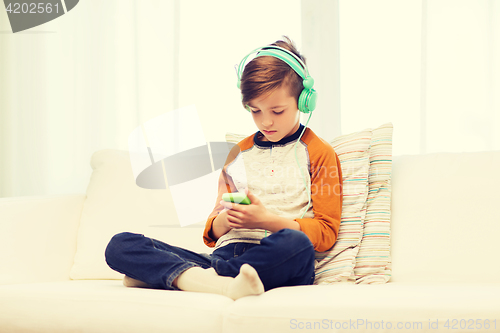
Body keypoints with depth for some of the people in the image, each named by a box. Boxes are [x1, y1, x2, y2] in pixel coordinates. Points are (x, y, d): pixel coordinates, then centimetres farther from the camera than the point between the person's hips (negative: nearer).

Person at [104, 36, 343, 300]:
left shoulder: (318, 153, 12)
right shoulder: (238, 153, 25)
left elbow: (325, 232, 2)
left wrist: (267, 219, -11)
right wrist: (223, 220, -1)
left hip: (278, 260, -4)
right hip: (226, 253, 4)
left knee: (296, 244, -44)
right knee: (120, 245, -16)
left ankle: (168, 274, -34)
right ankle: (220, 284, -40)